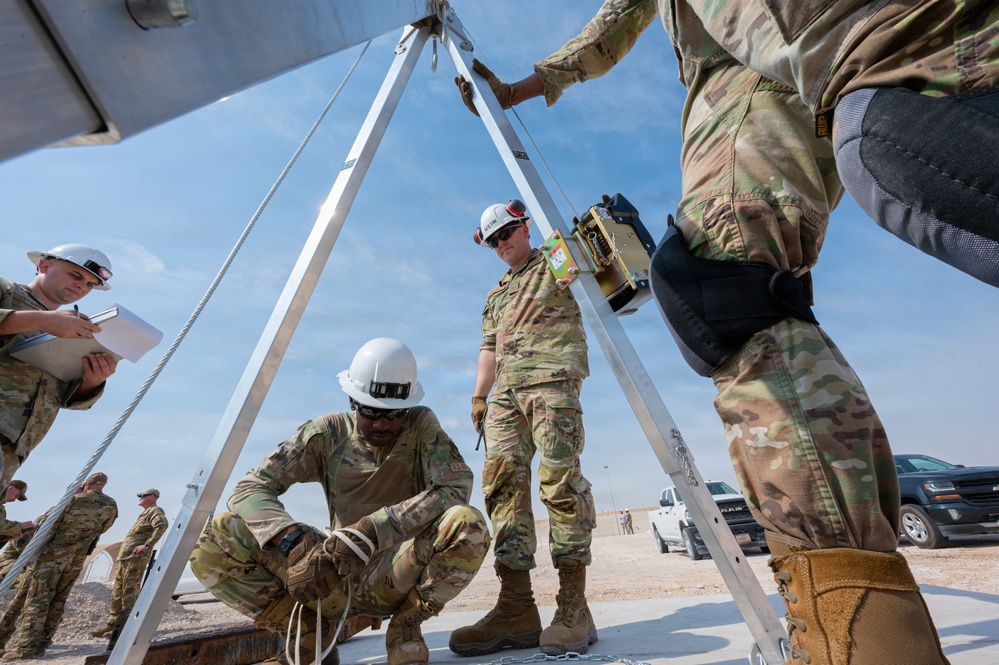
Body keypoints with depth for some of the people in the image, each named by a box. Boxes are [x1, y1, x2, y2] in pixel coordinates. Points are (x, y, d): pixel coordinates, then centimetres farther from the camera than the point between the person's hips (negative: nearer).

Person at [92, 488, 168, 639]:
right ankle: (112, 624, 19)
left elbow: (162, 525, -27)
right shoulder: (145, 513, 26)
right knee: (117, 591, 13)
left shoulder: (155, 511, -7)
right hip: (124, 557, 10)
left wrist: (147, 545, -27)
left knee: (130, 591, -9)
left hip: (136, 557, -10)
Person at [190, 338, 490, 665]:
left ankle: (405, 628, -7)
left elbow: (455, 487, -23)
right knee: (214, 539, -15)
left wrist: (369, 531, -31)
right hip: (339, 574, 2)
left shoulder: (421, 425, -8)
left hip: (398, 576, -1)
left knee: (469, 524, -33)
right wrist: (297, 544, -30)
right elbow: (249, 489, -10)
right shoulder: (328, 433, -4)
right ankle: (309, 630, 1)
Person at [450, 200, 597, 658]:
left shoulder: (557, 266, 15)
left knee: (560, 479, -14)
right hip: (506, 391, 6)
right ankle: (516, 610, -1)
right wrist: (479, 396, 15)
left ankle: (573, 607, -4)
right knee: (503, 482, -5)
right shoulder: (497, 293, 31)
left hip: (552, 381, -6)